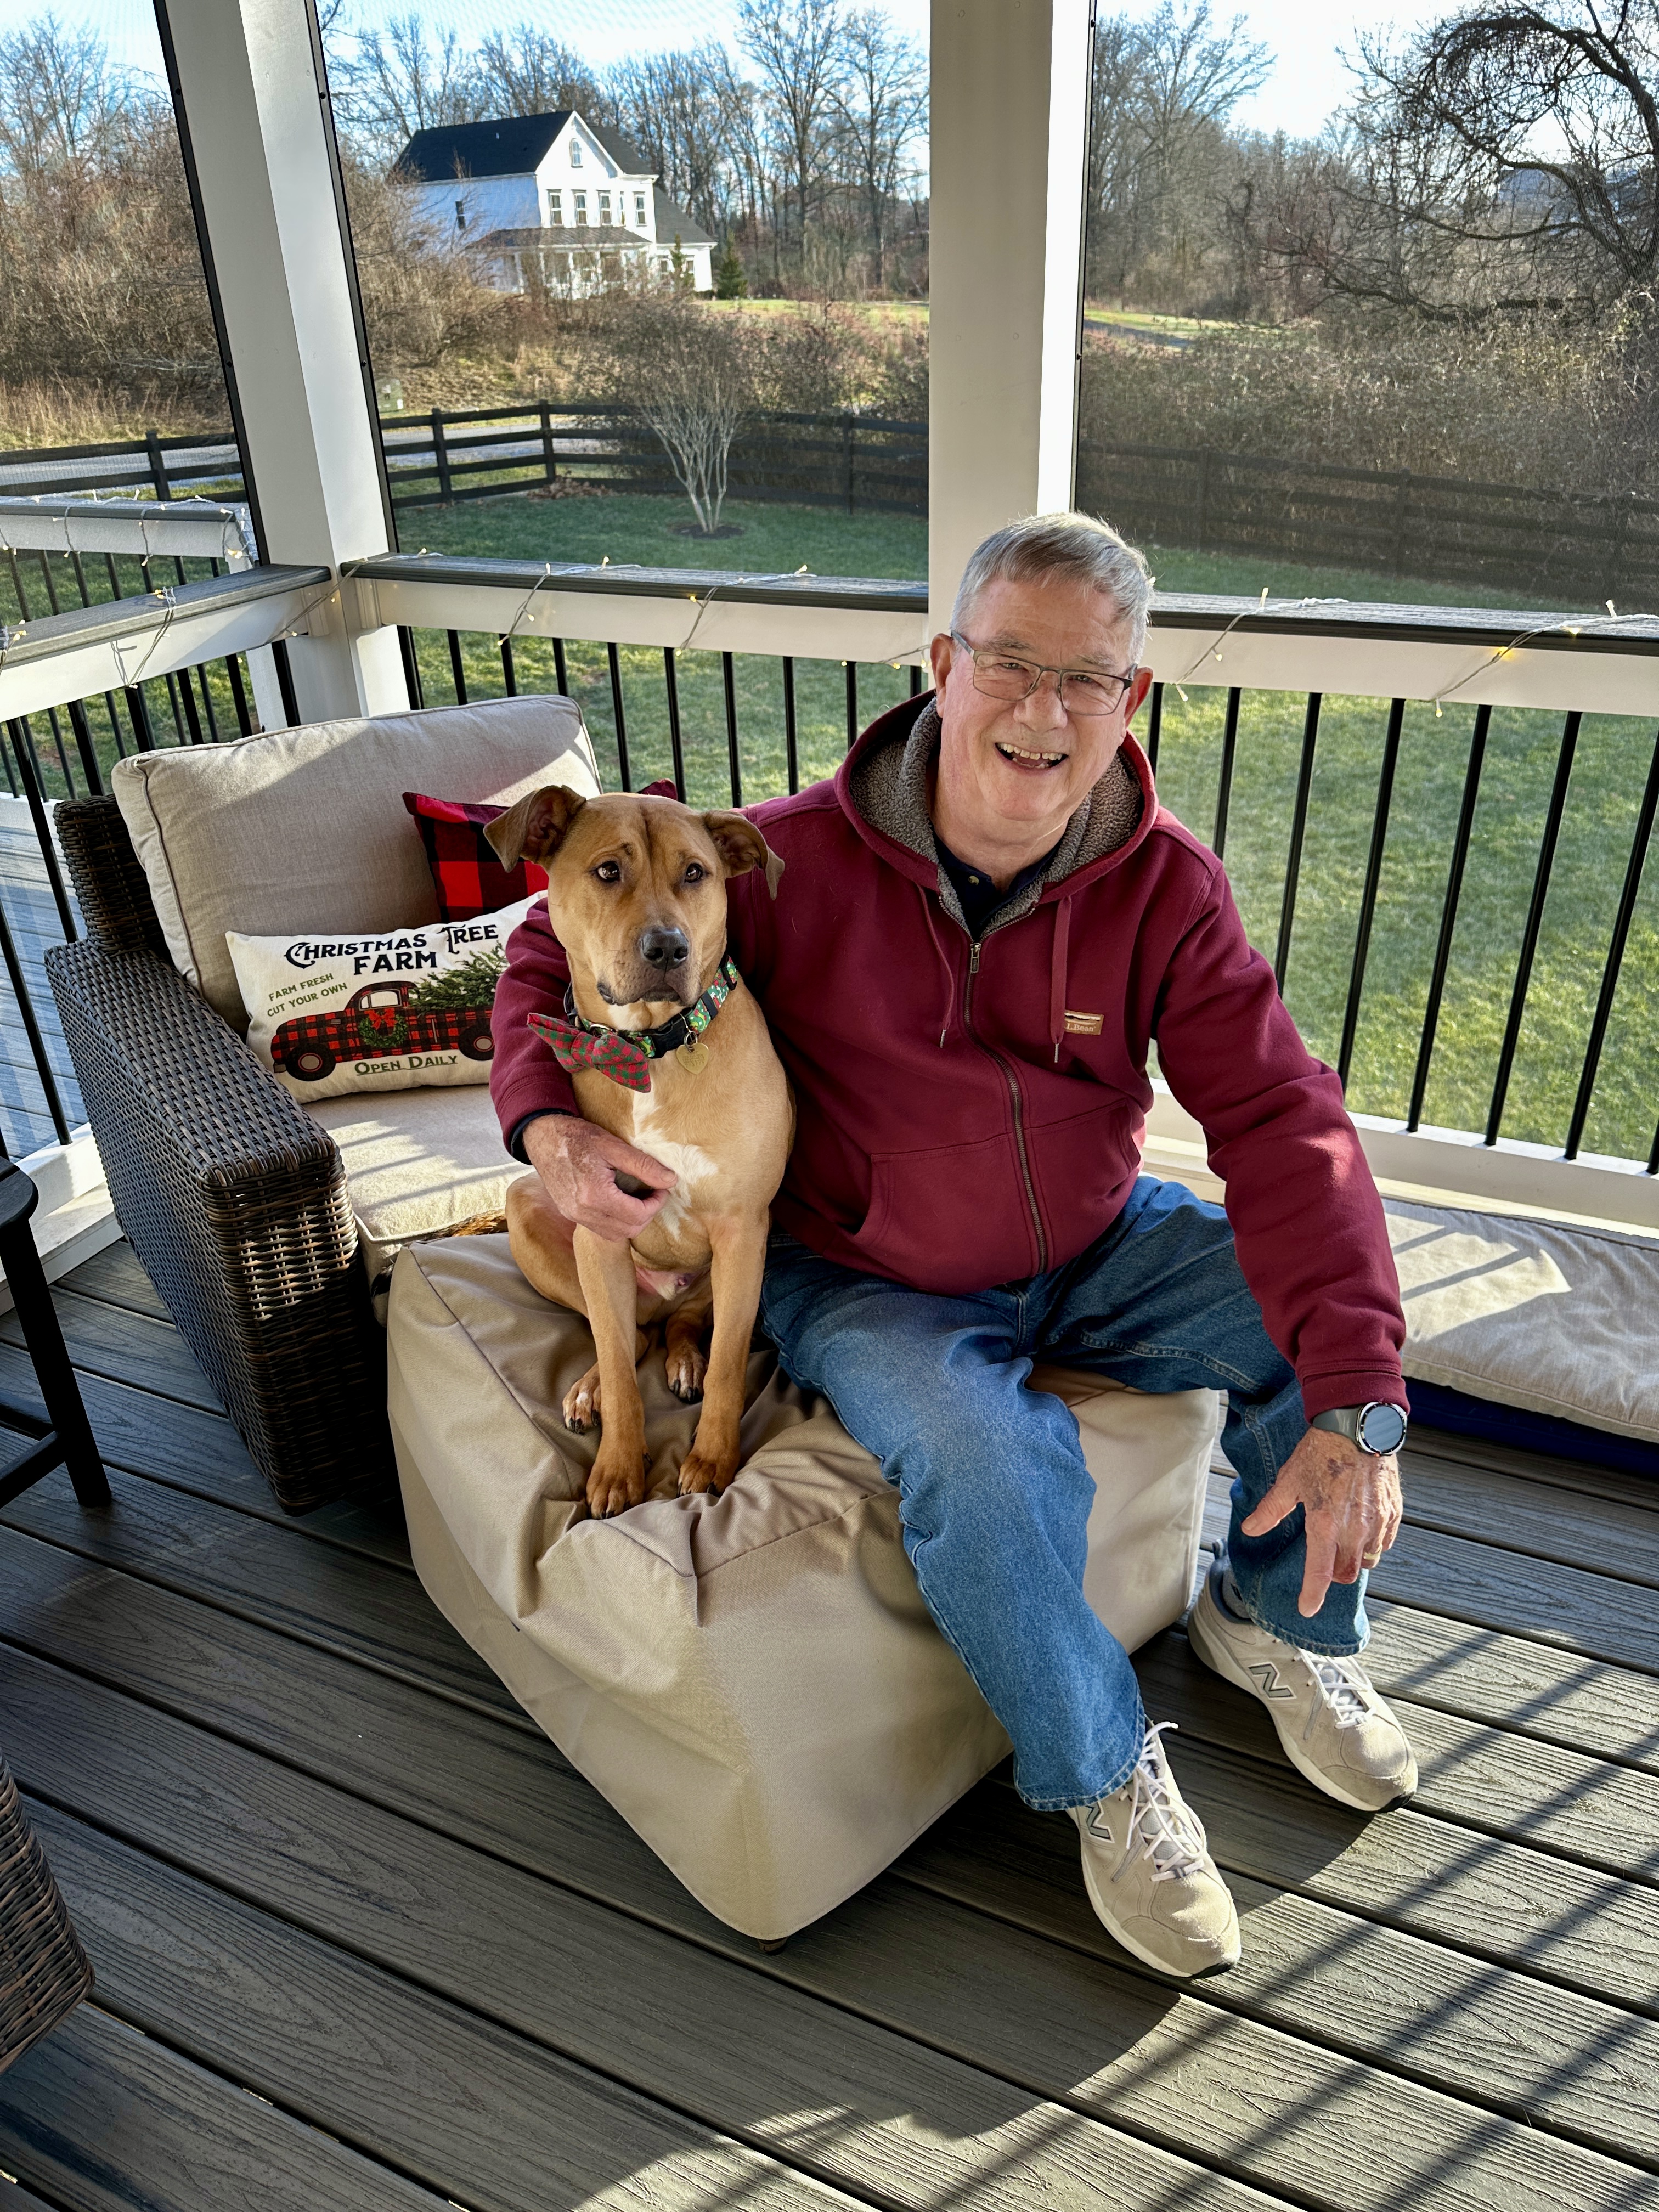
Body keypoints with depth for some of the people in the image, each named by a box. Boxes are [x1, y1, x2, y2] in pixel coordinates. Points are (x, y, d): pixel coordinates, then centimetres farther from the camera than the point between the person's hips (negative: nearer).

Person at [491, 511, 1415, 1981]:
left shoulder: (1167, 887, -13)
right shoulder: (802, 858, -19)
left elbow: (1283, 1128, -20)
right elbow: (556, 947, -6)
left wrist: (1356, 1410, -29)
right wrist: (546, 1117, -27)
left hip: (1094, 1251, 4)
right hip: (863, 1281, -3)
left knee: (1341, 1308, -10)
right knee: (987, 1458, -32)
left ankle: (1277, 1624, 18)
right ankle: (1105, 1775, 0)